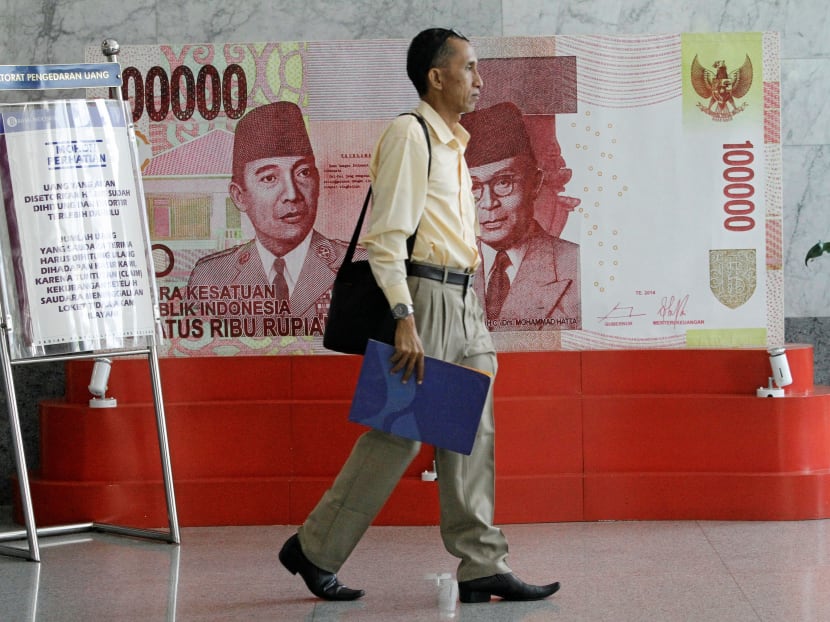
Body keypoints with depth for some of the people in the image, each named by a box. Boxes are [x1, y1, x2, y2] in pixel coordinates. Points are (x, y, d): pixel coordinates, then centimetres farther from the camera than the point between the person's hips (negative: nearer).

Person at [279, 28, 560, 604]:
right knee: (398, 433, -5)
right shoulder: (409, 134, -9)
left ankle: (482, 566, 6)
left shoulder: (452, 142, 19)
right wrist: (404, 318, -24)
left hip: (463, 302, 9)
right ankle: (314, 550, 6)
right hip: (424, 296, -9)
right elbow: (387, 237, -17)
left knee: (473, 434, 5)